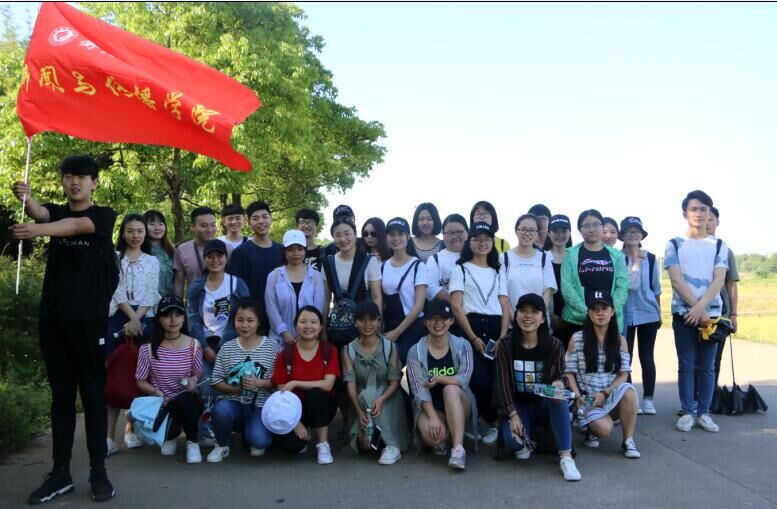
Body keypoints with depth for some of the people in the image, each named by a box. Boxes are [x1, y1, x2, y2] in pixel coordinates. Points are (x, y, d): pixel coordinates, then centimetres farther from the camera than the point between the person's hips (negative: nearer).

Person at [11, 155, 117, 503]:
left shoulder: (104, 216, 1)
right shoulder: (56, 212, 12)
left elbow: (75, 226, -21)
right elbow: (40, 212, -12)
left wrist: (38, 231, -40)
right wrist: (26, 198, -36)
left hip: (89, 318, -4)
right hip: (52, 317, 4)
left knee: (93, 394, 2)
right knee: (61, 395, 8)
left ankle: (98, 471, 8)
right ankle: (60, 472, 14)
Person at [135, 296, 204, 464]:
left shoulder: (193, 345, -5)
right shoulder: (148, 348, -6)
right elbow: (140, 381, 3)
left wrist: (194, 379, -17)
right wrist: (155, 392, -16)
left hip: (187, 403, 0)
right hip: (161, 403, 0)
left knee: (185, 398, -38)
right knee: (168, 429, -31)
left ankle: (192, 442, -9)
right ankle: (170, 437, 13)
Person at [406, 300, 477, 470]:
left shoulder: (462, 346, -4)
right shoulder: (416, 351, -7)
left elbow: (464, 379, -17)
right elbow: (419, 389, -16)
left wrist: (439, 378, -31)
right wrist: (433, 417, -29)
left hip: (459, 406, 1)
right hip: (430, 407, 0)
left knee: (451, 389, -34)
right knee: (432, 434, -33)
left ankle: (458, 448, -35)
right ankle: (441, 441, 5)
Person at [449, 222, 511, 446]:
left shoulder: (498, 271, 20)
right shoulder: (461, 269, 9)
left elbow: (505, 305, 11)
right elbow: (456, 306, -3)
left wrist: (503, 336, -5)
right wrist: (473, 337, -12)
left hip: (495, 328, 3)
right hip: (469, 327, -3)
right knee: (480, 380, -15)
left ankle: (492, 423, 12)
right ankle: (494, 423, 7)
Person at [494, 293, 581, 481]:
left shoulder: (554, 345, -7)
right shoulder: (505, 345, -7)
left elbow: (559, 376, -4)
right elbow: (503, 383, -9)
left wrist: (559, 383, -31)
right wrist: (513, 415, -20)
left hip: (545, 402, 1)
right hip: (519, 404, 0)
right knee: (513, 439, -31)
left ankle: (565, 457, -30)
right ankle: (524, 443, 10)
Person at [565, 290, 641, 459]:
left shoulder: (620, 340, 3)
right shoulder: (577, 339, -3)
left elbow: (624, 375, 0)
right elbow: (569, 373, -2)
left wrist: (604, 393, -14)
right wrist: (578, 397, -15)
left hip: (613, 396, 2)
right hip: (587, 398, -2)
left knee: (628, 391, -33)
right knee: (604, 429, -29)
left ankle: (628, 440, -15)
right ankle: (591, 429, 10)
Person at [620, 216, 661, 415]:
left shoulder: (650, 258, 6)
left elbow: (656, 288, 13)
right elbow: (629, 284, -10)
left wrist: (659, 313, 14)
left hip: (648, 313, 3)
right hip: (625, 314, -2)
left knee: (647, 357, 7)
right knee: (625, 357, 4)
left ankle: (648, 399, 15)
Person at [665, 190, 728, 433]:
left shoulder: (719, 246, 7)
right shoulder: (675, 245, 3)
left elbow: (719, 280, -4)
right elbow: (676, 280, -6)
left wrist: (701, 306, -17)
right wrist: (697, 307, -14)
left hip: (711, 313, 1)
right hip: (683, 313, -1)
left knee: (707, 366, 6)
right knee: (686, 365, 3)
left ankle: (703, 412, 15)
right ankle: (687, 412, 11)